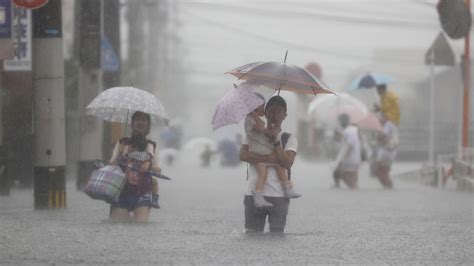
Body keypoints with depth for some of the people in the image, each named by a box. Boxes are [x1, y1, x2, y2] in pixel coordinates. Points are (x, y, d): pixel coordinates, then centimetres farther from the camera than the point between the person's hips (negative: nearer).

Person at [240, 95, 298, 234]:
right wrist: (270, 158, -16)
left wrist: (275, 139, -12)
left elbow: (287, 163, -9)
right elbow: (242, 155, -7)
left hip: (278, 196, -1)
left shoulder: (289, 139, 7)